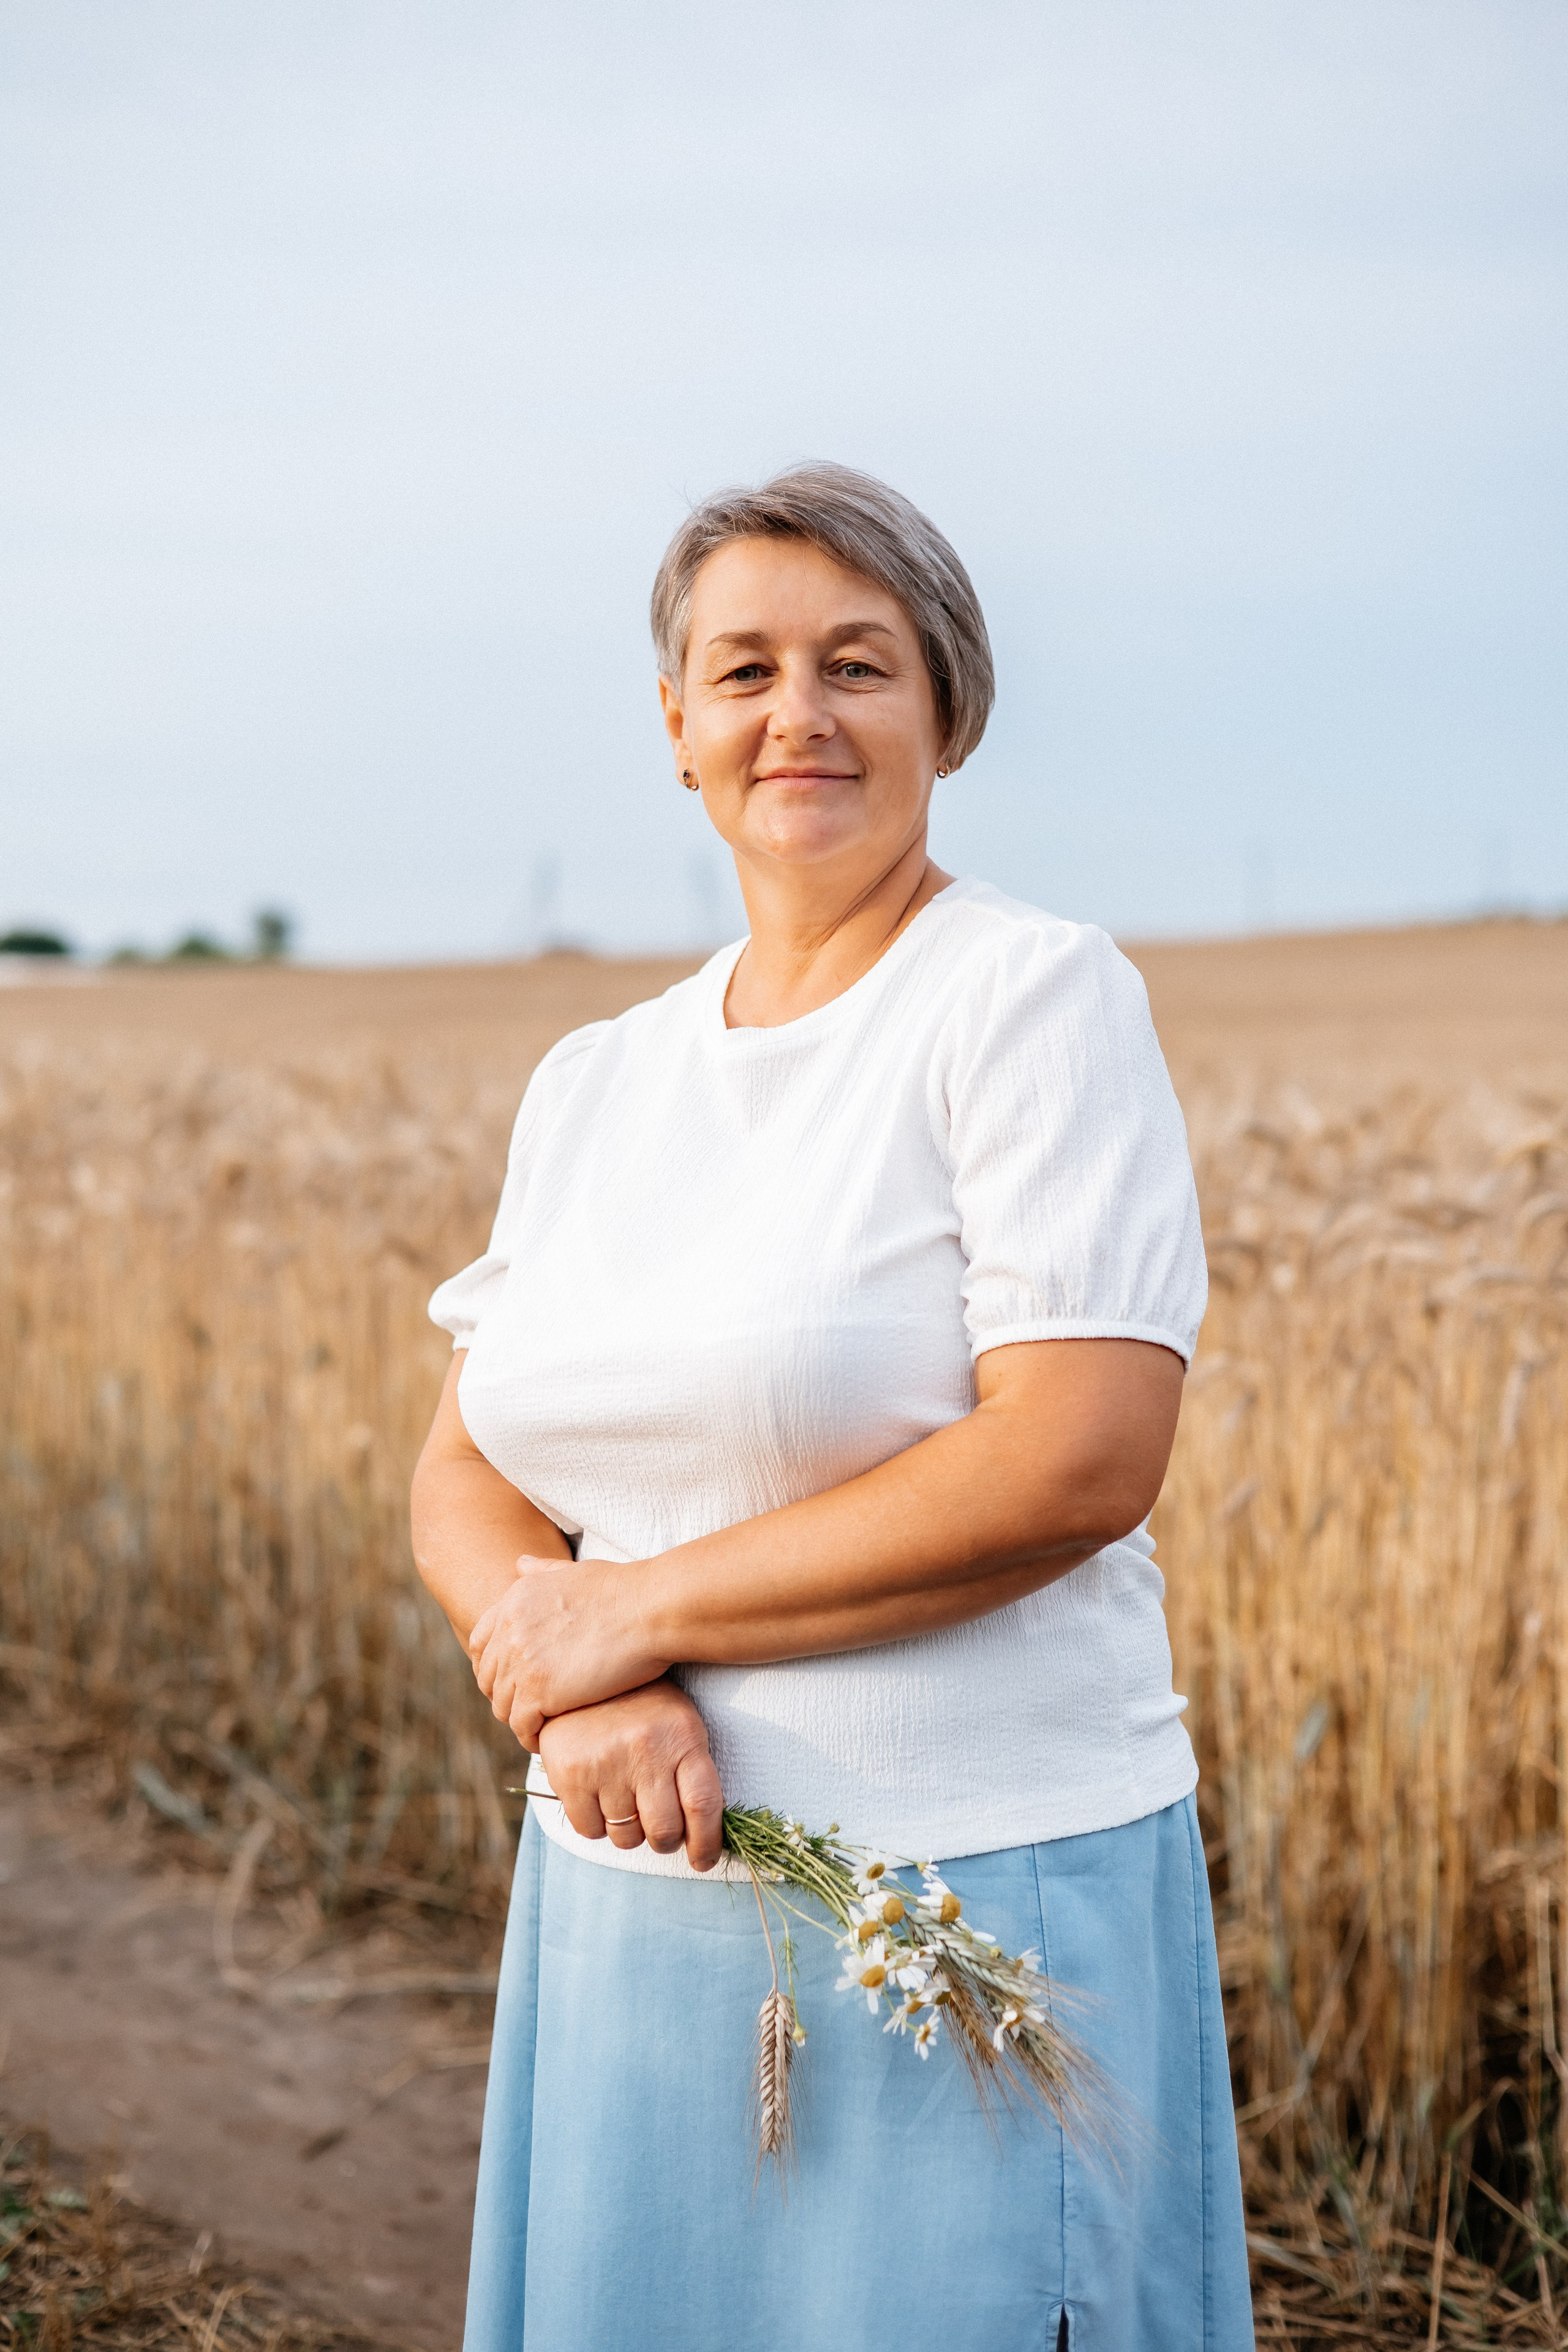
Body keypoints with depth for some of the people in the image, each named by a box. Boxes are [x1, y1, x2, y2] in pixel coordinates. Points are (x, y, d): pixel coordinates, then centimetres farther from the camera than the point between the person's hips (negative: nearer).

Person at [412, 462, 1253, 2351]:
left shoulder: (1034, 997, -9)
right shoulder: (594, 1084, 10)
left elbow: (1078, 1462, -19)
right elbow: (464, 1483, 9)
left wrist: (637, 1607, -14)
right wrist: (586, 1692, -13)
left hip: (974, 1897, -5)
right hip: (630, 1903, 6)